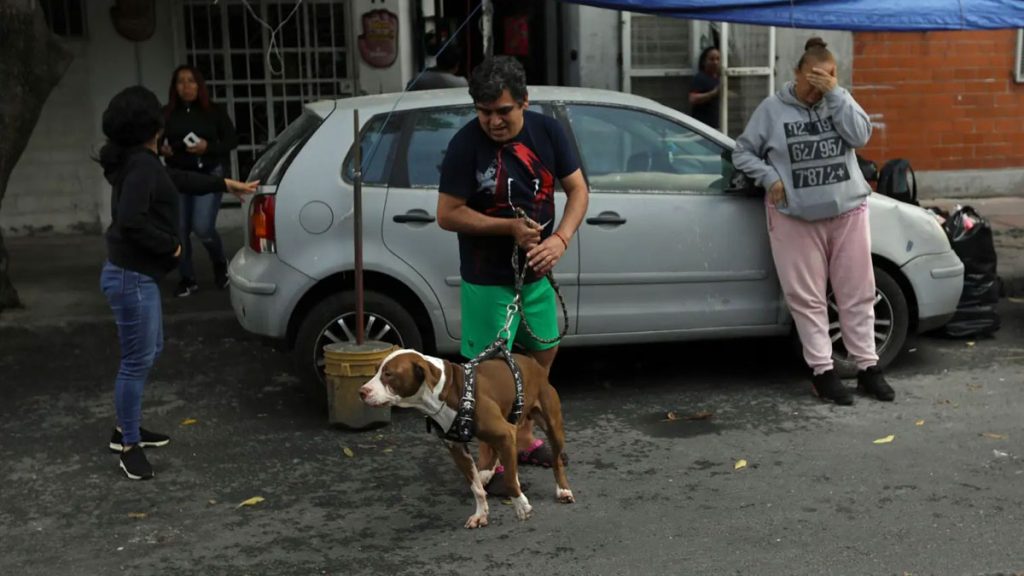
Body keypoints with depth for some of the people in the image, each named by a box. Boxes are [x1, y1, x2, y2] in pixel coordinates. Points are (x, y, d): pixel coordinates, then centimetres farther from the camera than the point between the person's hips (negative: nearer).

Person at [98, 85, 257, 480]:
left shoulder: (139, 162, 11)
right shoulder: (141, 165, -20)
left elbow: (177, 180, 27)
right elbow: (131, 220, -32)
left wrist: (226, 184, 35)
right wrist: (171, 245, -18)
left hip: (136, 273, 11)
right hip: (132, 277, -11)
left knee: (149, 350, 22)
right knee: (137, 361, -3)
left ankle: (126, 428, 34)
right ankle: (129, 445, 8)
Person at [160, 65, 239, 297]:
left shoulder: (214, 111, -1)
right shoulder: (167, 113, 3)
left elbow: (232, 140, 0)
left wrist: (208, 147, -16)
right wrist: (161, 148, -11)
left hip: (209, 174, -3)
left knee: (202, 227, -14)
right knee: (179, 231, 1)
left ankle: (220, 262, 16)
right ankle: (187, 279, 17)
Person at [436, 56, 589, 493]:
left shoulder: (546, 131, -4)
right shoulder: (466, 144, -18)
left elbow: (577, 190, 0)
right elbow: (448, 214, -15)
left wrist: (560, 239, -17)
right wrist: (510, 227, -23)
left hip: (536, 272, 6)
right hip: (488, 278, -6)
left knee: (543, 354, 19)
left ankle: (523, 439, 38)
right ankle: (487, 460, 15)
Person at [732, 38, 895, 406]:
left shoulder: (840, 100, 8)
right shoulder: (772, 109, 1)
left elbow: (860, 136, -8)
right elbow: (743, 152, 4)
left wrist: (834, 93, -13)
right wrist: (771, 179, -10)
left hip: (848, 212, 2)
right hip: (796, 218, -2)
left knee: (856, 294, 7)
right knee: (807, 298, -1)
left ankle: (867, 368, 16)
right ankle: (822, 371, 8)